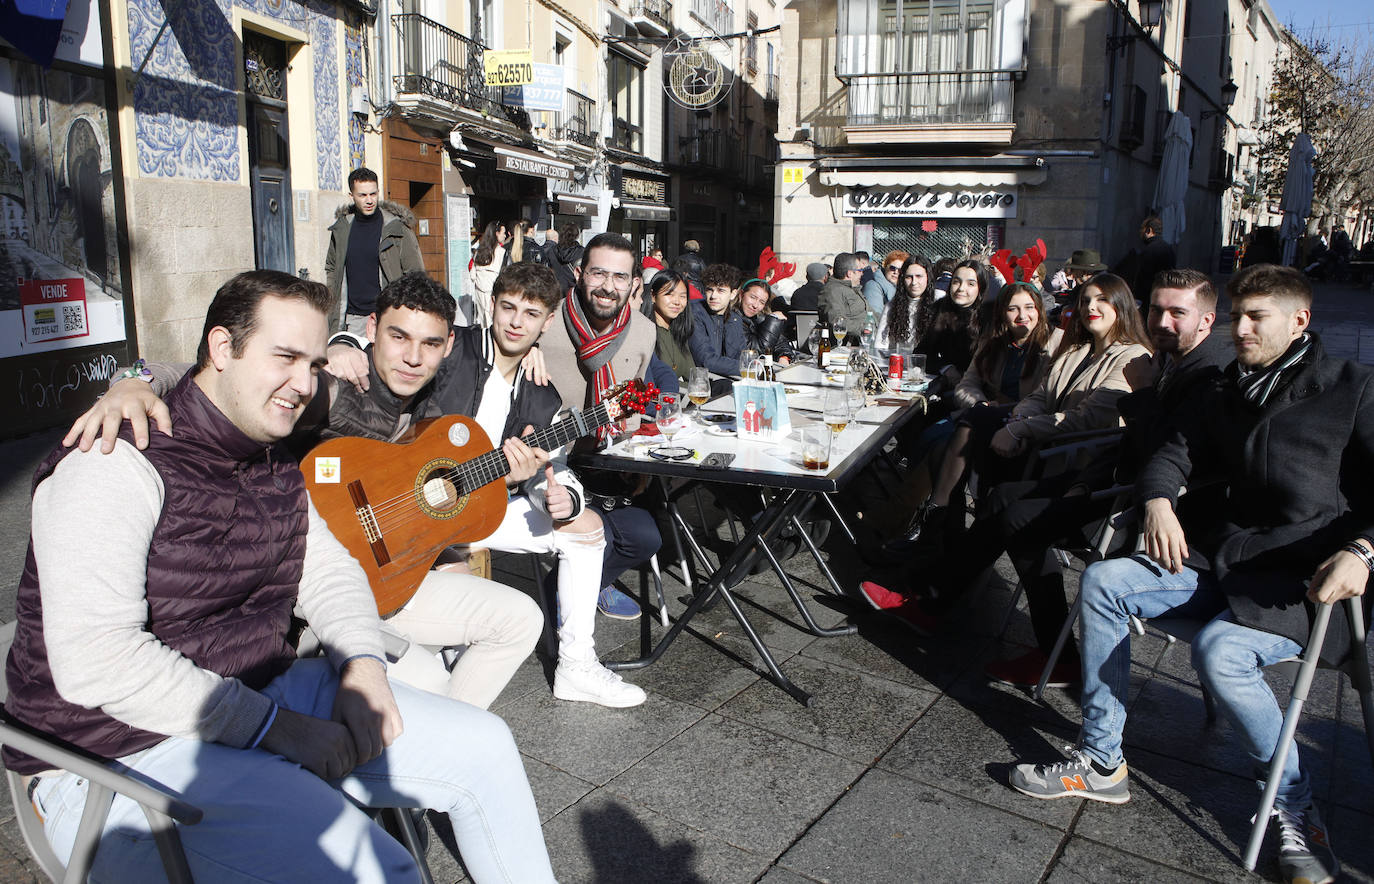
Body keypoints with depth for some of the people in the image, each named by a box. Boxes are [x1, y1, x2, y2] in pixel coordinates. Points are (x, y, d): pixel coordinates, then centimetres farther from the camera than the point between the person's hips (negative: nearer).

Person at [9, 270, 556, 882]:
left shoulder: (273, 468, 9)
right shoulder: (122, 462, -19)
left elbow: (327, 570, 15)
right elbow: (94, 662, -28)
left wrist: (362, 663, -7)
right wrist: (275, 728, -24)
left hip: (260, 698, 8)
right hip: (125, 755, -8)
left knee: (483, 746, 3)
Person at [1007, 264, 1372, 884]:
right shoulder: (1228, 394, 17)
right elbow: (1174, 455, 15)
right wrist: (1159, 500, -8)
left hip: (1308, 577, -6)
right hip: (1224, 556, 7)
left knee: (1219, 648, -33)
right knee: (1104, 581, -13)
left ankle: (1295, 811, -9)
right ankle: (1100, 763, -8)